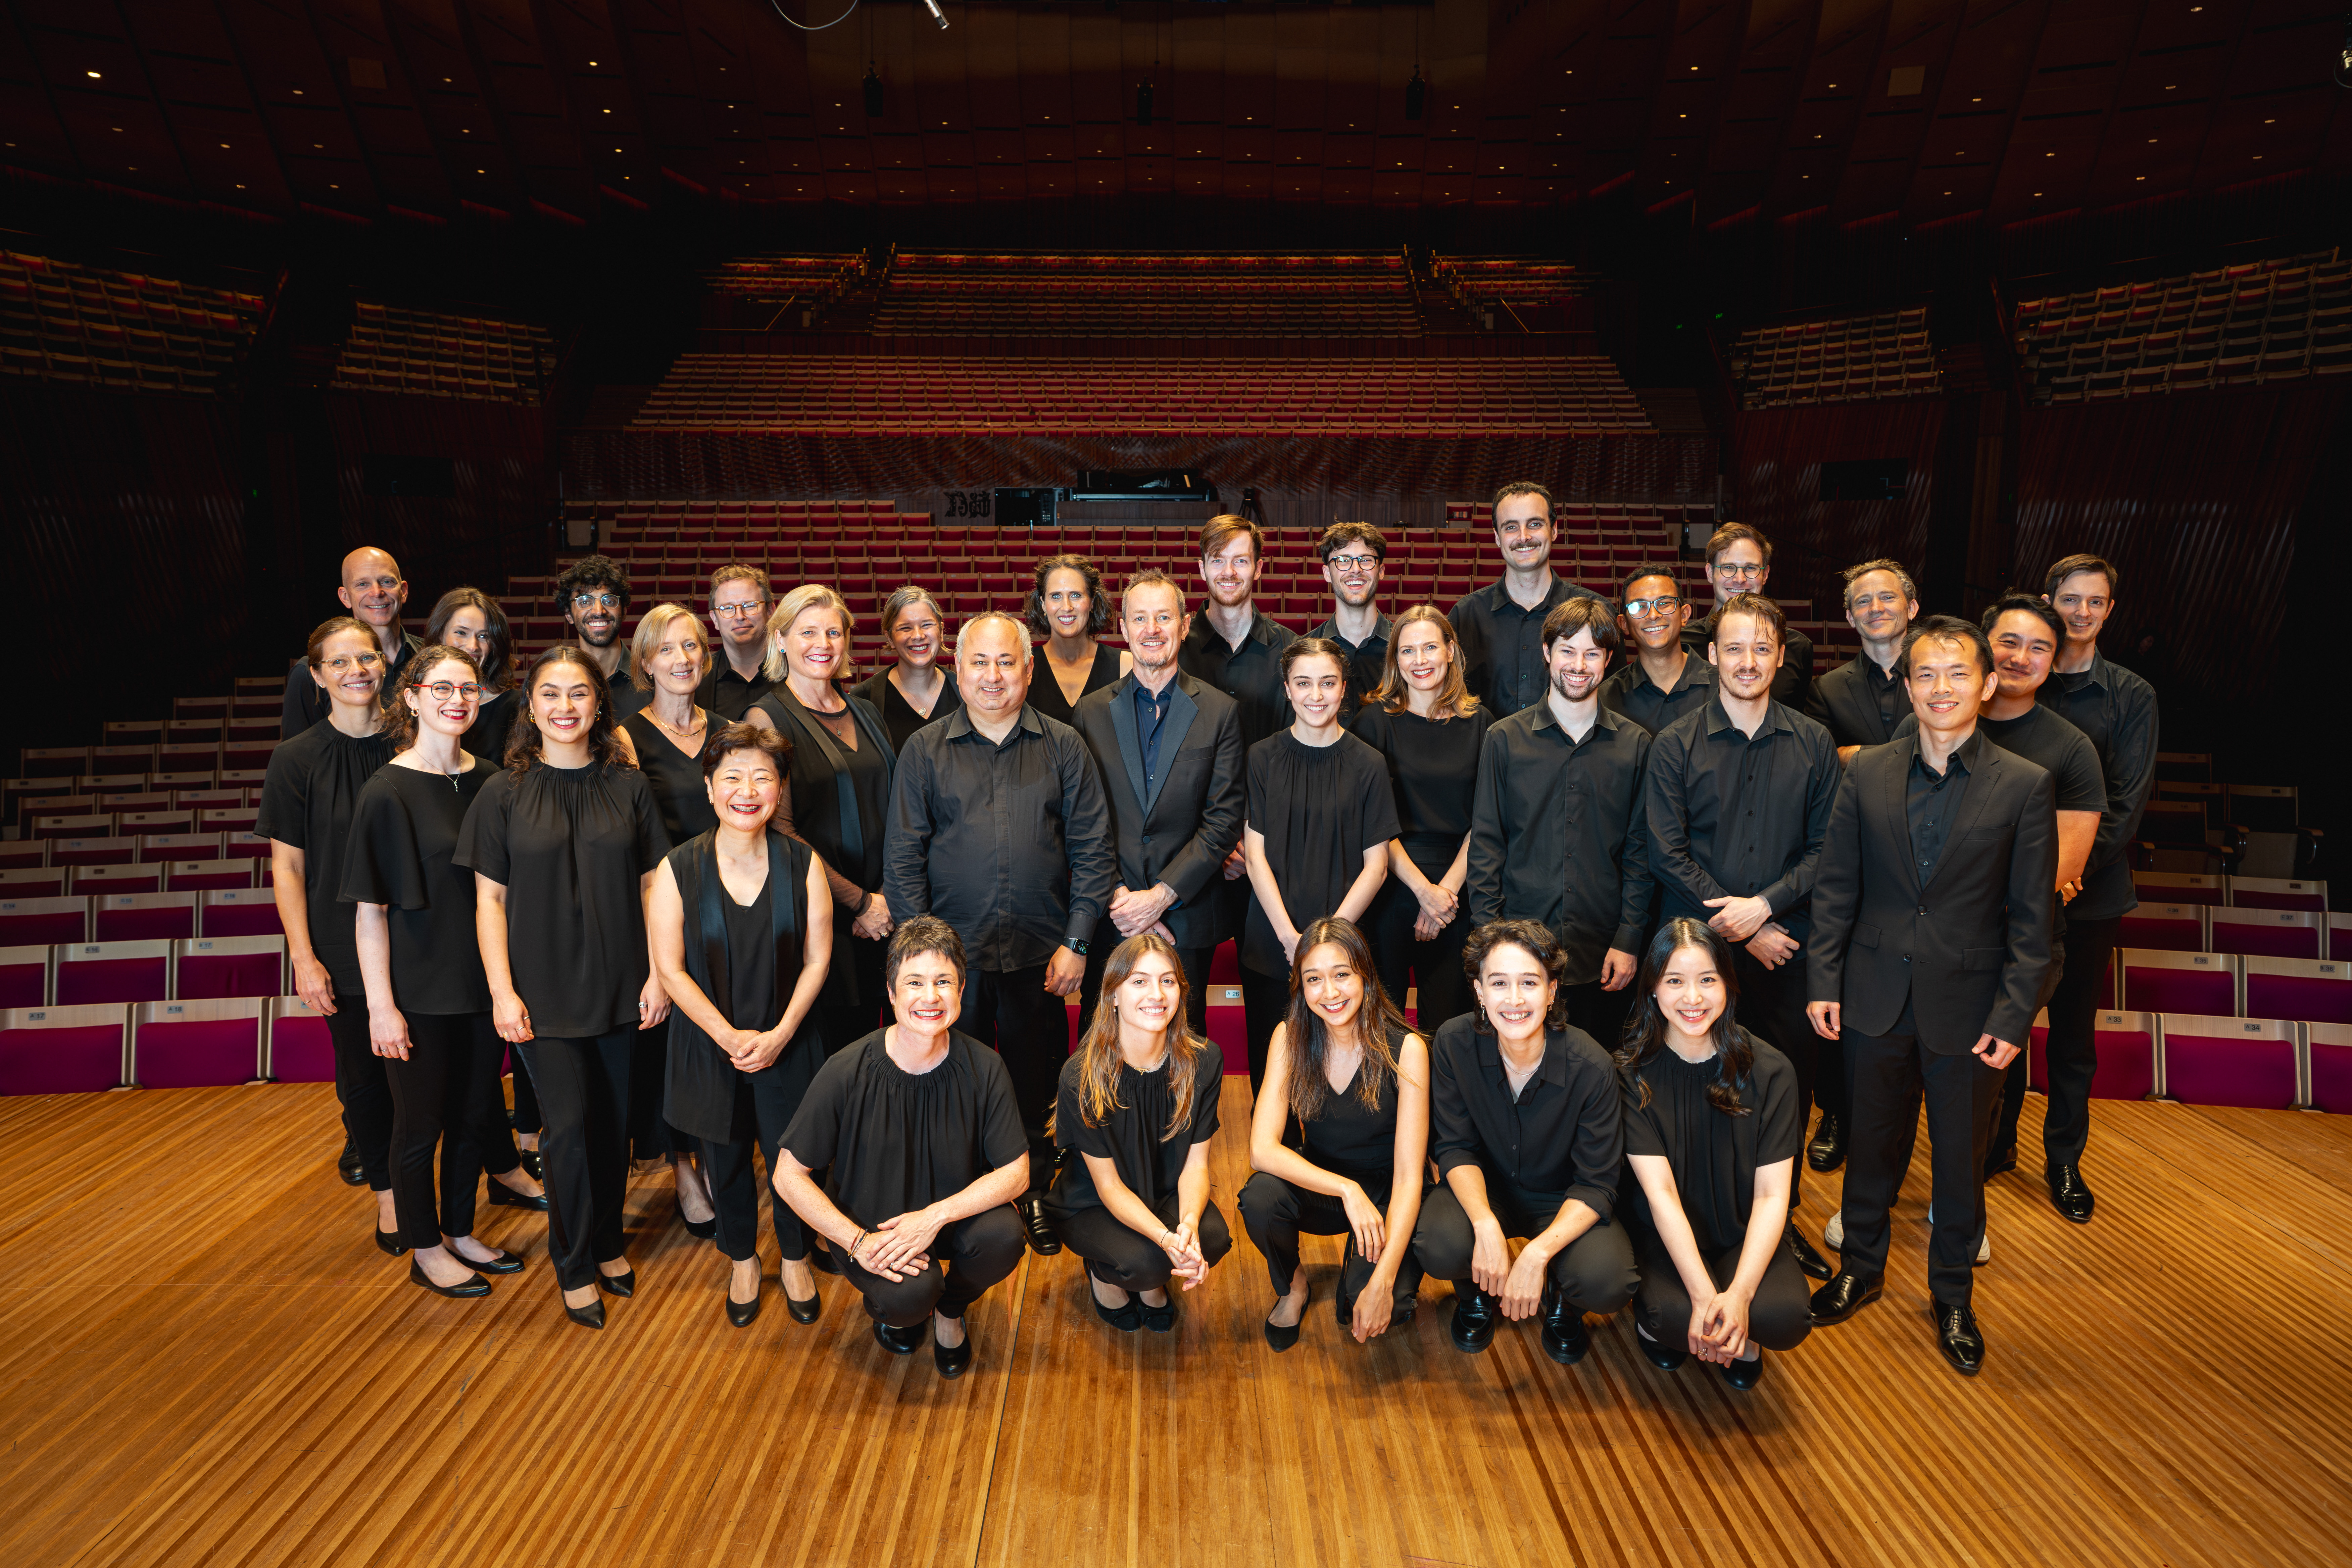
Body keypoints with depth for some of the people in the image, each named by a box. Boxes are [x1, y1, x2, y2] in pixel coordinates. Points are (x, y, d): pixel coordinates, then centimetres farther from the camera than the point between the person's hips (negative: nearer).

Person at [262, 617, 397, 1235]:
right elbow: (287, 866, -3)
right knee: (362, 1074, 8)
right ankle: (386, 1193, 25)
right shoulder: (297, 759, -6)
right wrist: (303, 956, -9)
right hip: (342, 948, -1)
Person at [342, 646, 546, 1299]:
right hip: (418, 989, -5)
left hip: (484, 977, 5)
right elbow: (370, 908, -12)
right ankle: (425, 1250, 26)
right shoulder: (387, 792, -13)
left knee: (474, 1111, 16)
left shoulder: (490, 780, 2)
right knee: (422, 1122, 9)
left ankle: (461, 1232, 34)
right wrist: (381, 1005, -14)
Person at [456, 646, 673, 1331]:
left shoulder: (628, 786, 2)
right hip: (542, 990, -2)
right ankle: (574, 1265, 15)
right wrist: (502, 991, -7)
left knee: (613, 1121, 11)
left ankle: (608, 1241, 33)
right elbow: (490, 898, -1)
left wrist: (658, 973, -1)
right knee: (568, 1125, -5)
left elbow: (651, 884, 4)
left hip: (618, 986, 2)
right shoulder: (504, 794, -2)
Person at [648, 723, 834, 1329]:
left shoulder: (802, 863, -9)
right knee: (726, 1159, 14)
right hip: (709, 1045, 0)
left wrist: (780, 1034, -13)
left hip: (787, 1043, 0)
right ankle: (742, 1262, 39)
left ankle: (795, 1260, 34)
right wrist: (728, 1037, -14)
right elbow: (670, 968, -8)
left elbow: (817, 959, -5)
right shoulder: (679, 870, -11)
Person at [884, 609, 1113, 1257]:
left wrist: (1077, 942, -3)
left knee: (1037, 1084, 11)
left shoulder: (1063, 747, 3)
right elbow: (904, 859, 2)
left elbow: (1092, 850, 3)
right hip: (954, 954, 0)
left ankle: (1035, 1196, 29)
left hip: (1040, 955, 0)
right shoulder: (924, 751, 3)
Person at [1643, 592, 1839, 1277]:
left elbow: (1825, 848, 3)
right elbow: (1667, 854, -5)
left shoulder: (1813, 745, 5)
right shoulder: (1676, 745, -1)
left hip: (1786, 945, 2)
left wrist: (1765, 904, -12)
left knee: (1788, 1085, 8)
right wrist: (1738, 929, -9)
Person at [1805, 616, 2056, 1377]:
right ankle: (1861, 1269, 37)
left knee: (1961, 1158, 13)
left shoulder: (2026, 786, -7)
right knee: (1872, 1143, 16)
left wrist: (2013, 1017, -10)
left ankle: (1952, 1296, 33)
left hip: (1968, 1007, -1)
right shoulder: (1868, 773, -1)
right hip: (1877, 998, 2)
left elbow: (2030, 917, -6)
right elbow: (1835, 887, 3)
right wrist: (1823, 981, -1)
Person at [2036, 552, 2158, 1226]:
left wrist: (2075, 865, -16)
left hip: (2088, 892, 0)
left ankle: (2065, 1159, 24)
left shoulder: (2131, 697, 1)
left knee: (2074, 1029, 10)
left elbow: (2127, 803, -5)